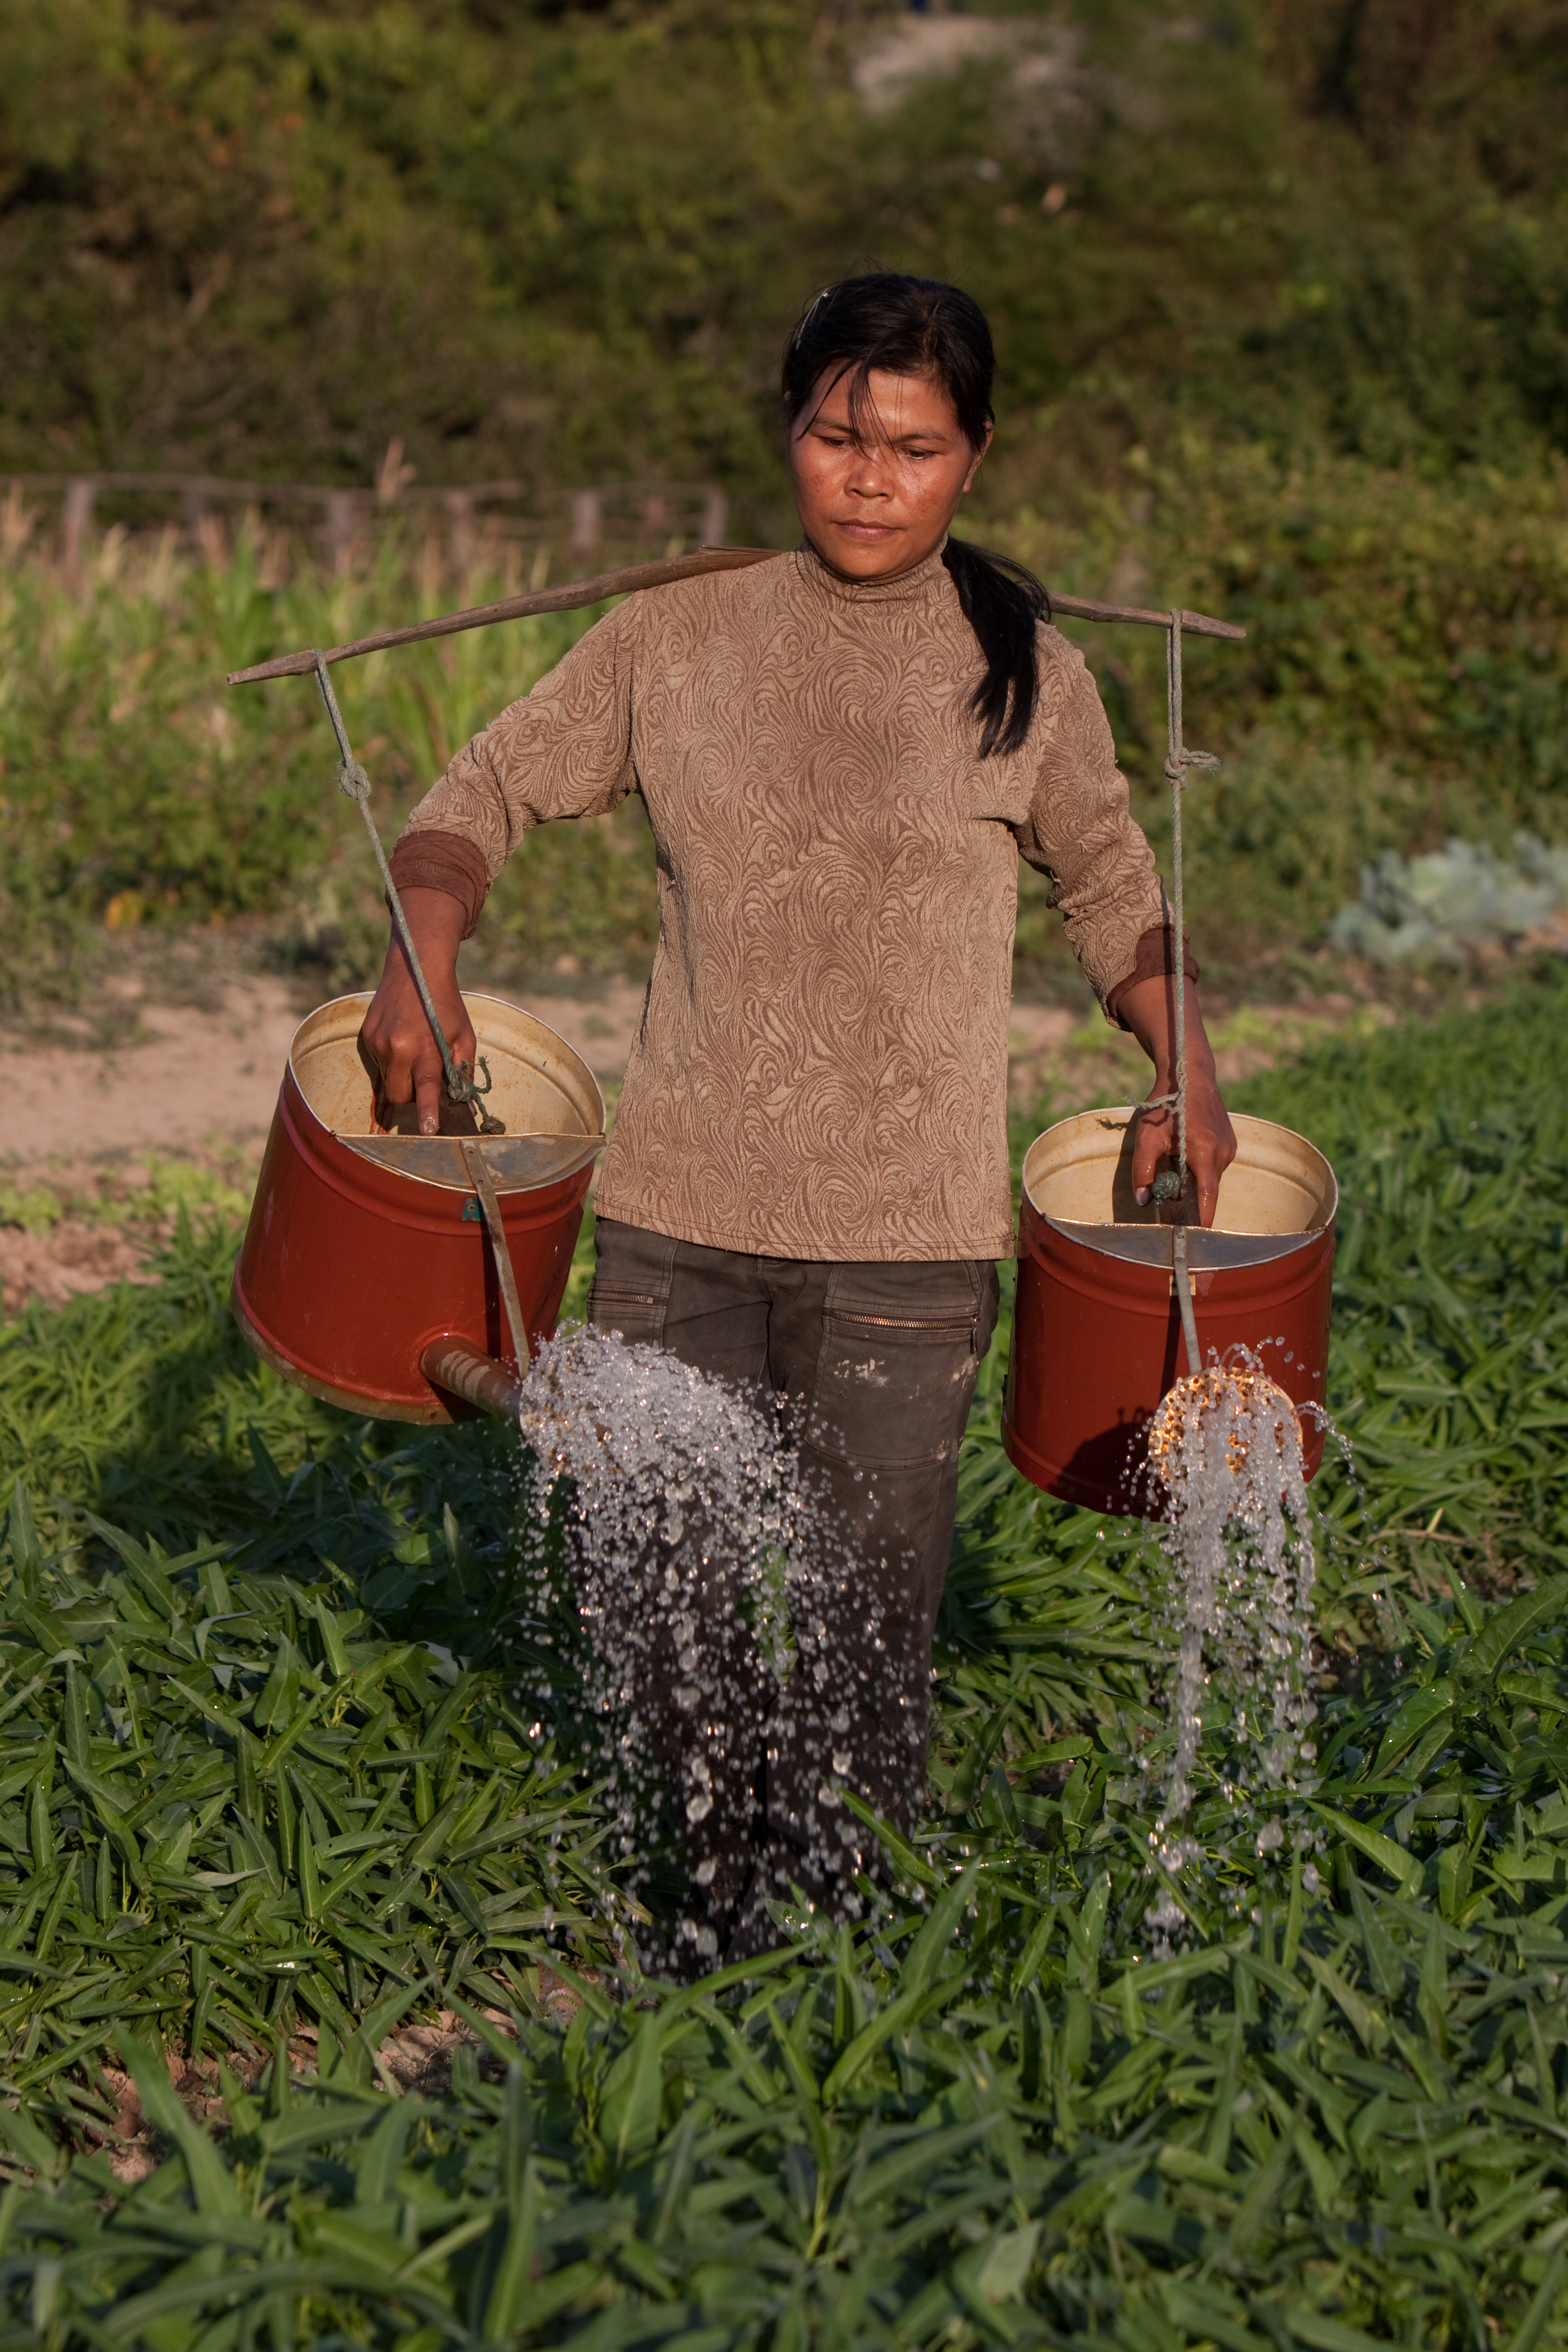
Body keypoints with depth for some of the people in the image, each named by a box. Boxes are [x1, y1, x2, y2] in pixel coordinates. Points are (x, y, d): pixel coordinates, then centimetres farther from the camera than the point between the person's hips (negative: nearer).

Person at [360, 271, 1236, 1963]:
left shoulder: (1024, 673, 2)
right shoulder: (671, 644, 3)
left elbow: (1109, 887, 16)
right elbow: (486, 792, 9)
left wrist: (1185, 1070, 2)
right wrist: (424, 956, -9)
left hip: (905, 1242, -2)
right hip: (676, 1212, 2)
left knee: (865, 1626, -1)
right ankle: (728, 1920, 35)